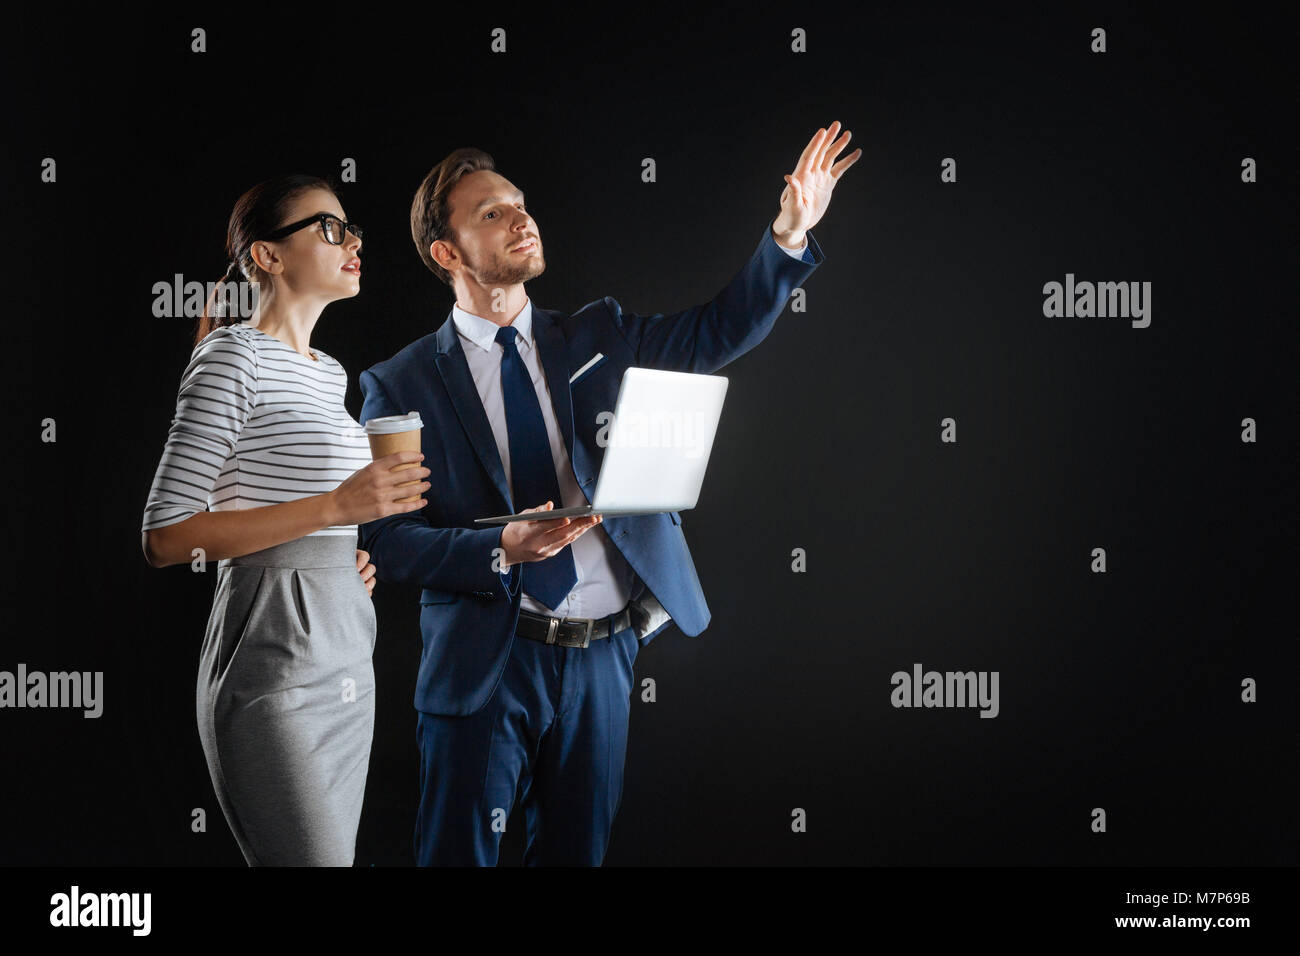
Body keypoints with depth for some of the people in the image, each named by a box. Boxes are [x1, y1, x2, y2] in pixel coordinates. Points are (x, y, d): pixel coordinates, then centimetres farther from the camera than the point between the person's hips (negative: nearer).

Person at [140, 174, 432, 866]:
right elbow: (164, 537, -16)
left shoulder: (327, 370, 18)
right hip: (276, 661, -9)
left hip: (346, 653, 9)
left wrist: (347, 557, 10)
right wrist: (334, 507, -20)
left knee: (333, 853, 10)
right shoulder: (233, 356, -8)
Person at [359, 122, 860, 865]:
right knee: (459, 856, 3)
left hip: (604, 657, 4)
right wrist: (502, 551, -22)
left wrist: (789, 236, -12)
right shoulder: (402, 386, -3)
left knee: (577, 851, 13)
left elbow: (718, 332, 2)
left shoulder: (595, 339, 9)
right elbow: (385, 539, -8)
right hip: (487, 663, -3)